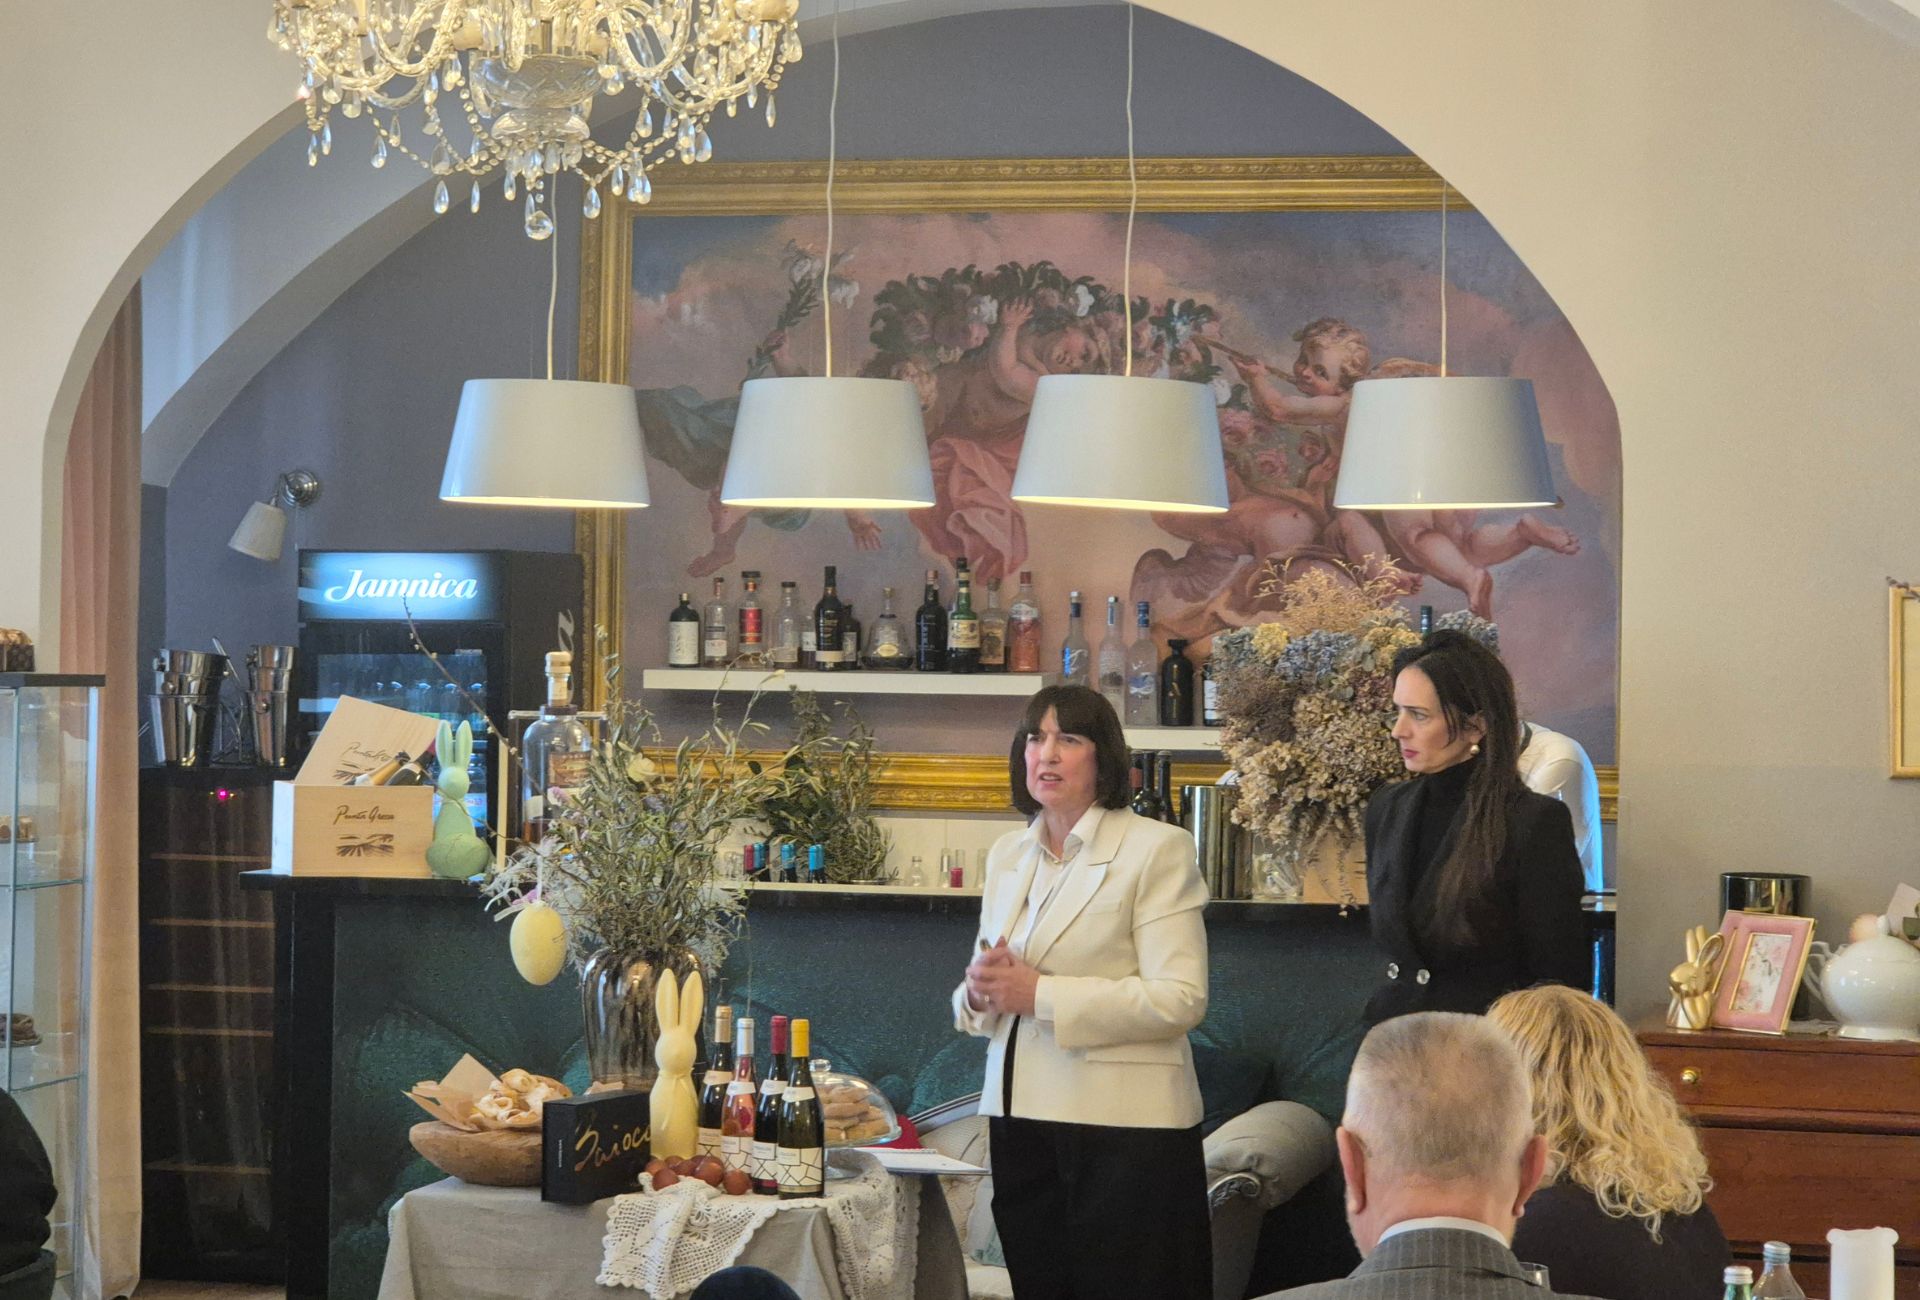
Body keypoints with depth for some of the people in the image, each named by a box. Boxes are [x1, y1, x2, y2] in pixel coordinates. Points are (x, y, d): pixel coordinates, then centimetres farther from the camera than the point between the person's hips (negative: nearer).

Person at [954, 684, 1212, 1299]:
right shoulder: (1008, 854, 14)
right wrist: (979, 992, -5)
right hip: (1019, 1117, 6)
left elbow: (1180, 998, -16)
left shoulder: (1156, 848, -6)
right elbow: (976, 1000, 20)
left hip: (1125, 1127, -6)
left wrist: (1040, 993, -20)